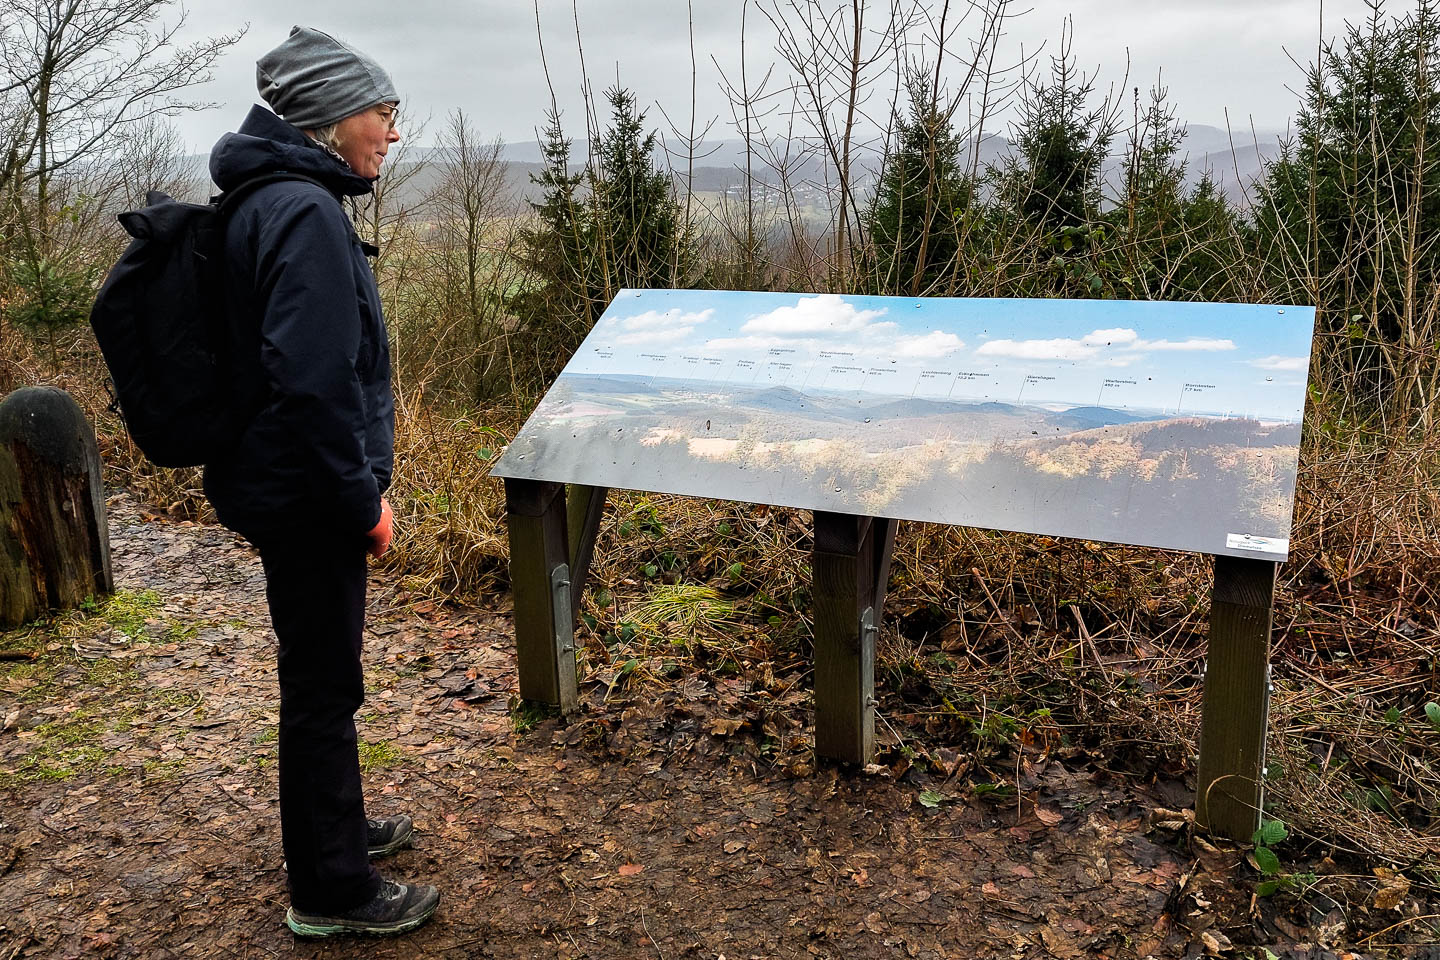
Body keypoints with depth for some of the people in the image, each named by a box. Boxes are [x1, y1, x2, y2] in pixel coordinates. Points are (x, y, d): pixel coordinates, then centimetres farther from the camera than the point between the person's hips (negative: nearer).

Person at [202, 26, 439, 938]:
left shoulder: (275, 199, 12)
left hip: (288, 484, 10)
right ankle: (331, 891, 20)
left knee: (321, 673, 22)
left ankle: (335, 825, 41)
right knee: (324, 683, 3)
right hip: (306, 496, -10)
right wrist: (363, 499, -17)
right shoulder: (306, 212, -20)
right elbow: (314, 379, -27)